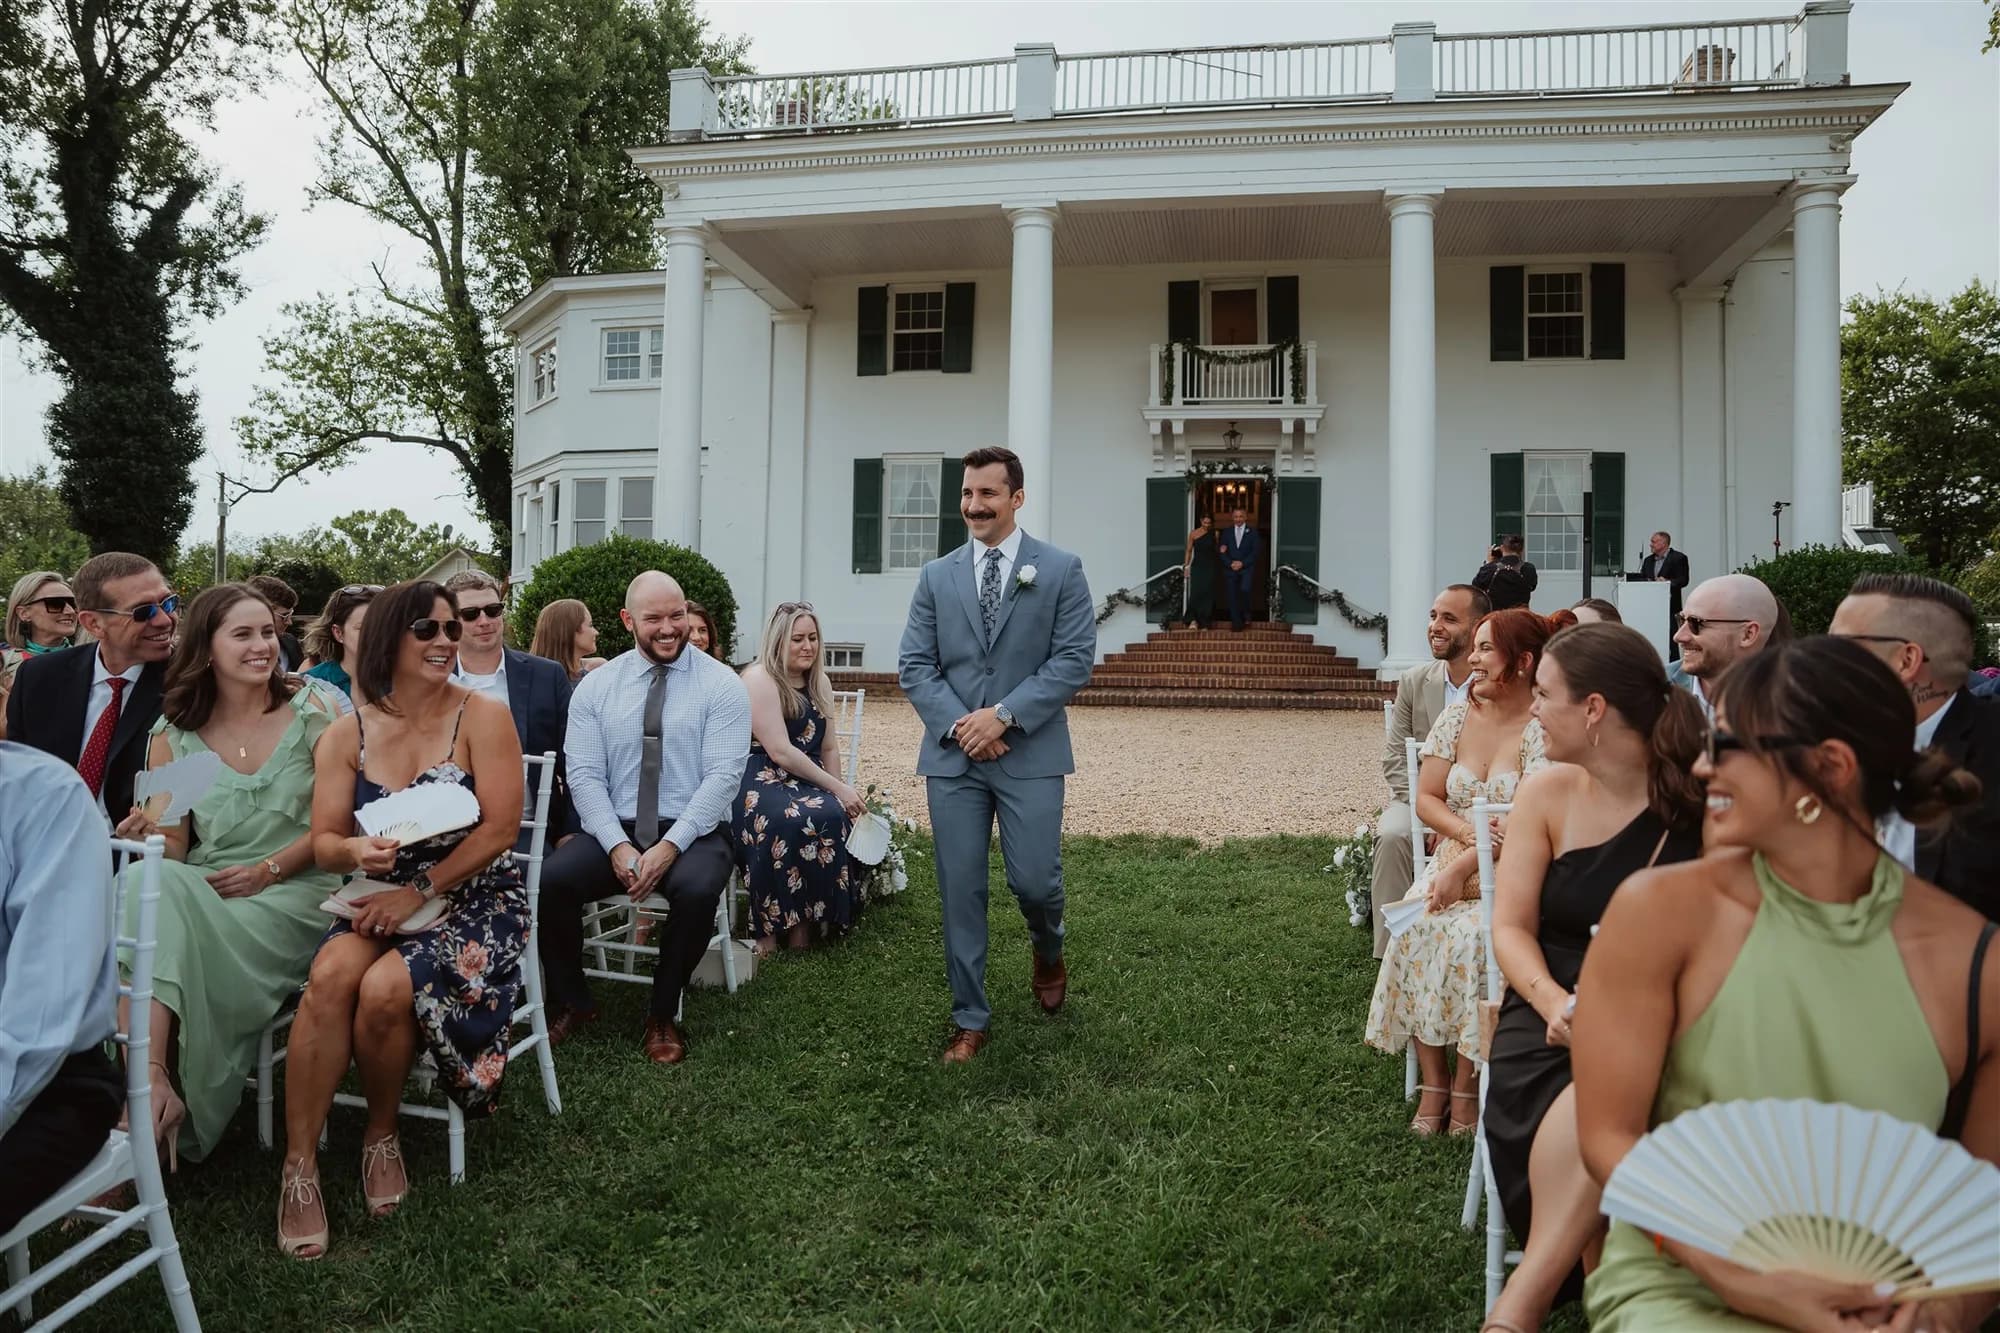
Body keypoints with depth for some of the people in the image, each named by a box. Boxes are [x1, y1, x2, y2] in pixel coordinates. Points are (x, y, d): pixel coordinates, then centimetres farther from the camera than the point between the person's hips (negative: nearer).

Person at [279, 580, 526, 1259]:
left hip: (473, 897, -3)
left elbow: (500, 829, -12)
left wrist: (419, 890, -17)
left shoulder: (482, 717, -7)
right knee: (331, 974, -28)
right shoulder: (347, 735, 4)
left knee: (386, 988, -29)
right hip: (379, 899, 3)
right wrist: (357, 852, -21)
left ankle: (381, 1134, 0)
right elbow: (324, 842, 2)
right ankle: (299, 1164, -15)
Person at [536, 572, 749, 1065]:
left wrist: (670, 847, -21)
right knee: (551, 879, -24)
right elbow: (584, 775, -1)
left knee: (696, 889, -34)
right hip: (613, 830, 3)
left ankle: (663, 1016, -8)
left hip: (693, 831, -2)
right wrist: (617, 847, -16)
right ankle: (571, 1003, 2)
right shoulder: (595, 686, 6)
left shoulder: (722, 685, -3)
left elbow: (723, 776, -11)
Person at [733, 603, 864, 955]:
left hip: (807, 781, 6)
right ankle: (769, 926, -25)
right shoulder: (759, 678, -8)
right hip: (760, 780, -6)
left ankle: (805, 921, -19)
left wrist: (840, 792, -1)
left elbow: (829, 748, 17)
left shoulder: (819, 684, 15)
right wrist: (837, 788, -14)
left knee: (833, 816, -28)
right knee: (786, 821, -38)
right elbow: (779, 751, -15)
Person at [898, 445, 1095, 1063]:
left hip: (1031, 753, -2)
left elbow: (1075, 658, -6)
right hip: (951, 756, 3)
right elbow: (913, 665, 6)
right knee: (960, 891, 4)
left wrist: (1004, 715, -14)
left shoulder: (1060, 569, 2)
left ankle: (1048, 951, 33)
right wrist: (957, 725, -10)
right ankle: (970, 1020, 19)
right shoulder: (937, 576, 9)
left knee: (1033, 880, -4)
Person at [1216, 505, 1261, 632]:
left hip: (1247, 568, -2)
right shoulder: (1226, 532, 11)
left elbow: (1256, 551, 0)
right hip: (1230, 568, 2)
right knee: (1232, 597, -1)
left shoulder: (1253, 532, 6)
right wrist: (1230, 563, -10)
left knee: (1244, 589, -25)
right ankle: (1237, 625, 6)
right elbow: (1221, 551, 5)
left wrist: (1242, 563, -11)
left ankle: (1246, 614, 0)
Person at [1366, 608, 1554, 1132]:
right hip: (1452, 863, 5)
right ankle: (1432, 1083, -11)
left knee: (1472, 936, -30)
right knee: (1416, 928, -23)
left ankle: (1467, 1084, -11)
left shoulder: (1543, 728, -9)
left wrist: (1464, 866, -23)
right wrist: (1470, 832, -11)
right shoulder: (1457, 717, 8)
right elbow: (1426, 799, 8)